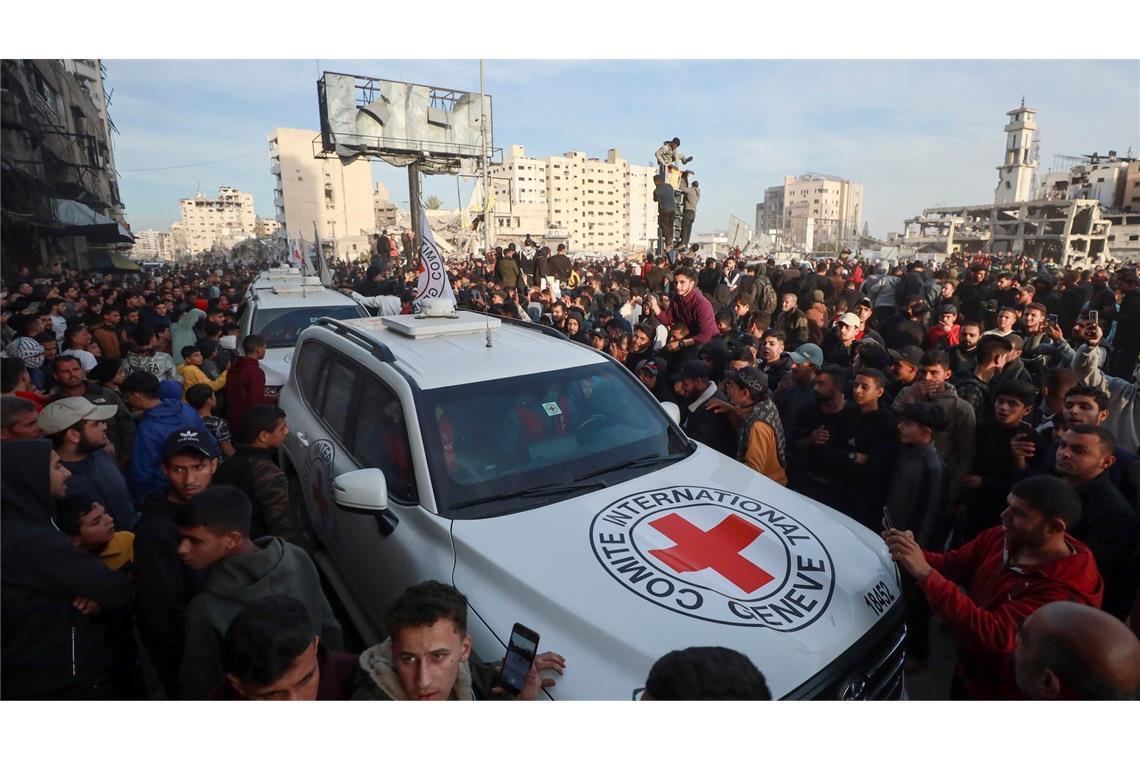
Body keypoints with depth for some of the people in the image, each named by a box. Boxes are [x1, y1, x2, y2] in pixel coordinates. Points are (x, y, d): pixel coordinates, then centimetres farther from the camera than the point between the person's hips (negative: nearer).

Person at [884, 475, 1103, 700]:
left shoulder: (1066, 589, -33)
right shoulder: (1001, 537, -12)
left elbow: (997, 634, -40)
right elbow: (950, 564, -6)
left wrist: (925, 574, -46)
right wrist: (912, 552, -29)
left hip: (1006, 694, -6)